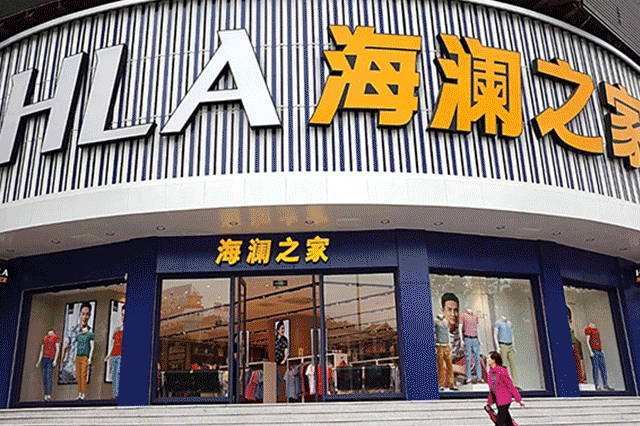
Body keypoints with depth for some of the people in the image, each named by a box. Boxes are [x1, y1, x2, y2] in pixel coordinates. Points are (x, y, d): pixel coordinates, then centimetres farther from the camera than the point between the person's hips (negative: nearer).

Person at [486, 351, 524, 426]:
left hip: (504, 399, -8)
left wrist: (519, 400, -11)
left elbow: (511, 386, -14)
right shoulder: (491, 371, 6)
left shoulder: (502, 371, -18)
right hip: (497, 399, 8)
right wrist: (489, 401, 18)